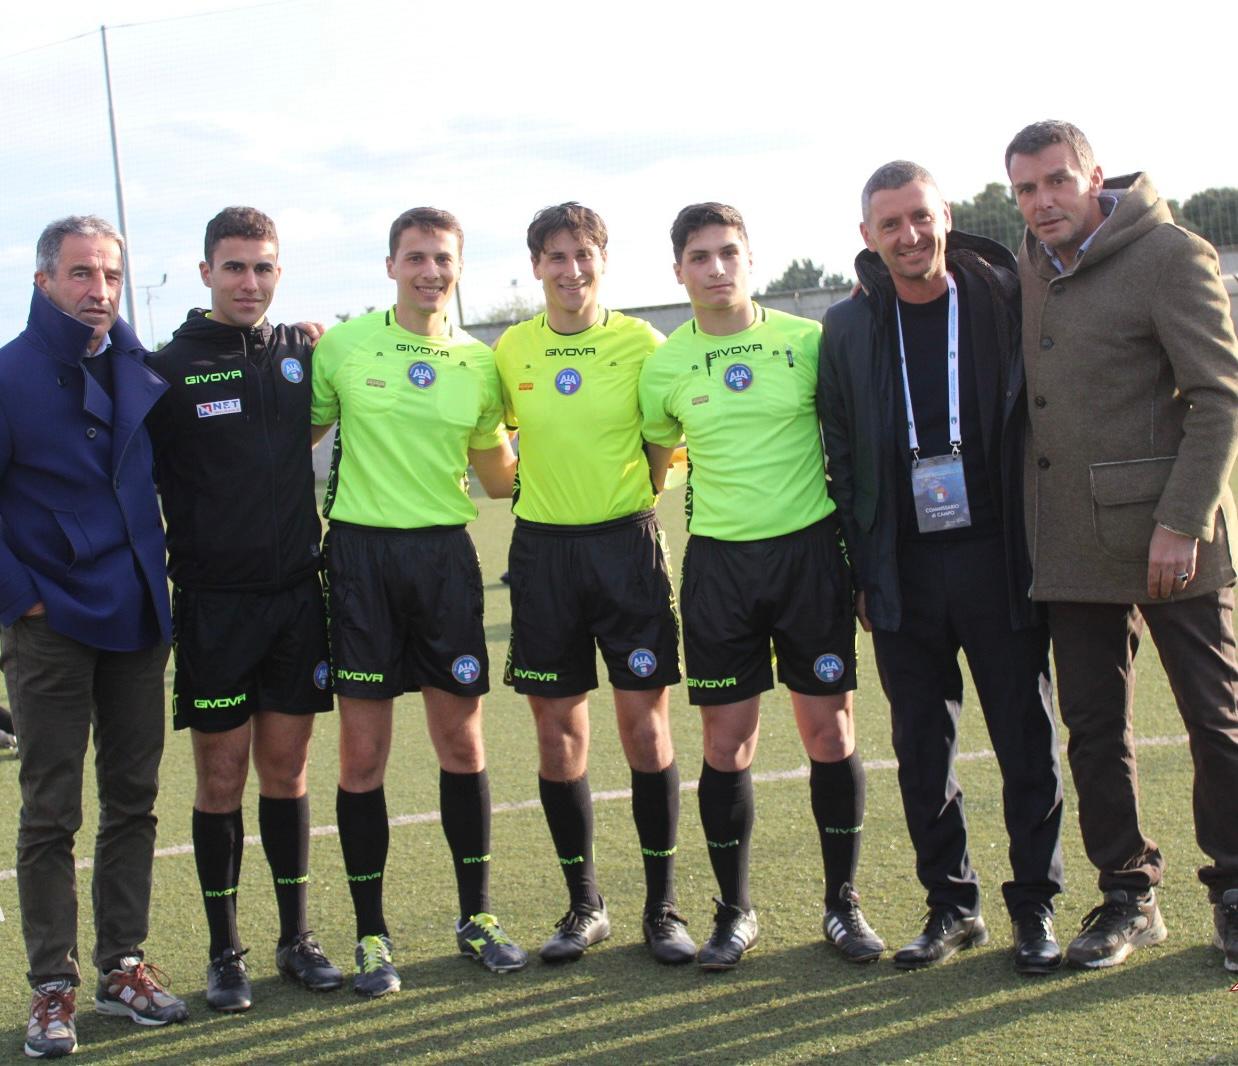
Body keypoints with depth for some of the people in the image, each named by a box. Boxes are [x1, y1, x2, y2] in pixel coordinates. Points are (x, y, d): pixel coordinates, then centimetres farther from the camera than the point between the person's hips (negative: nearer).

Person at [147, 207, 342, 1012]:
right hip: (214, 604, -3)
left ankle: (297, 937, 22)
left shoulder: (303, 355, 6)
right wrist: (167, 569, -5)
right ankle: (225, 951, 16)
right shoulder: (171, 369, -4)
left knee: (286, 768, 10)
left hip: (297, 595, 3)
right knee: (222, 777, 3)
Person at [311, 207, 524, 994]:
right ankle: (372, 934, 13)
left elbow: (499, 475, 16)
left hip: (445, 553, 2)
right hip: (361, 552, -2)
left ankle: (477, 915, 21)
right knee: (363, 752, 1)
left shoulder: (480, 364, 7)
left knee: (462, 738, 6)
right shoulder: (341, 346, 1)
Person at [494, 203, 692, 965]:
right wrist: (540, 484, 5)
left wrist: (633, 485, -7)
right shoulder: (510, 350, 4)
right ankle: (584, 904, 21)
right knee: (558, 731, 6)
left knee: (646, 725, -1)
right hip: (542, 549, 2)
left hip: (627, 543, -2)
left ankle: (663, 906, 13)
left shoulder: (642, 343, -2)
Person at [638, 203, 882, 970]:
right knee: (727, 741, 3)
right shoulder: (665, 366, 2)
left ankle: (843, 904, 17)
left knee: (829, 730, 2)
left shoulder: (807, 341, 0)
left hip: (810, 549, 0)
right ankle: (735, 913, 18)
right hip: (718, 561, 1)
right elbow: (656, 459, 17)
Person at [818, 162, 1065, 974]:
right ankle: (952, 905, 22)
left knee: (1026, 741, 4)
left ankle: (1036, 906, 18)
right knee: (922, 750, 8)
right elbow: (841, 459, 9)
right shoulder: (848, 330, 5)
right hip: (904, 572, 2)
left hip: (999, 562, -2)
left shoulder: (1005, 303, -2)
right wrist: (862, 575, 5)